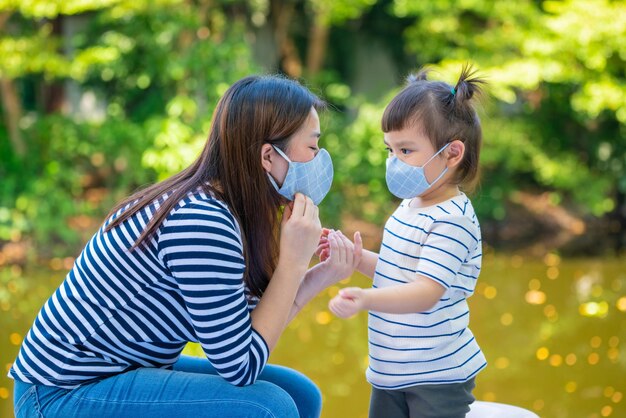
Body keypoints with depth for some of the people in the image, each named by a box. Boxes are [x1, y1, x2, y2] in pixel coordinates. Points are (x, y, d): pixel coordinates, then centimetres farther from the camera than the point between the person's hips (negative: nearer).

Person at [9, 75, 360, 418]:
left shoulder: (210, 205, 2)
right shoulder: (202, 223, -26)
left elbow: (248, 333, 5)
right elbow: (242, 368, -21)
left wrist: (318, 278, -4)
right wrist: (292, 261, -19)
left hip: (123, 370, 9)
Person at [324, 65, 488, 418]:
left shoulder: (453, 220, -21)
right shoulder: (410, 206, 7)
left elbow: (426, 292, -30)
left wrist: (366, 299, -45)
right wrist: (356, 257, 6)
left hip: (438, 378, -9)